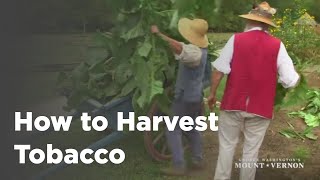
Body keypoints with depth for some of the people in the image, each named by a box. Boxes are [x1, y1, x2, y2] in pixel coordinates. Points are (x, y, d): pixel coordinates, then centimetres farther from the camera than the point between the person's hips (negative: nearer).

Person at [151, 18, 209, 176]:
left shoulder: (194, 52, -27)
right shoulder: (201, 49, 5)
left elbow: (178, 47, -48)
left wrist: (159, 34, -38)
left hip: (185, 98, -10)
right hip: (195, 96, 10)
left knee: (173, 131, -3)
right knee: (191, 128, 21)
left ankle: (179, 166, -4)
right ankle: (198, 160, 26)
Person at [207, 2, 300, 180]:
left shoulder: (236, 39, -6)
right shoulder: (277, 45, -5)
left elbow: (219, 70, -8)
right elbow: (290, 81, -8)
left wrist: (212, 93, 6)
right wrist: (296, 76, 15)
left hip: (233, 103, 0)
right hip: (261, 107, 0)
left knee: (227, 145, 14)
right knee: (251, 150, 12)